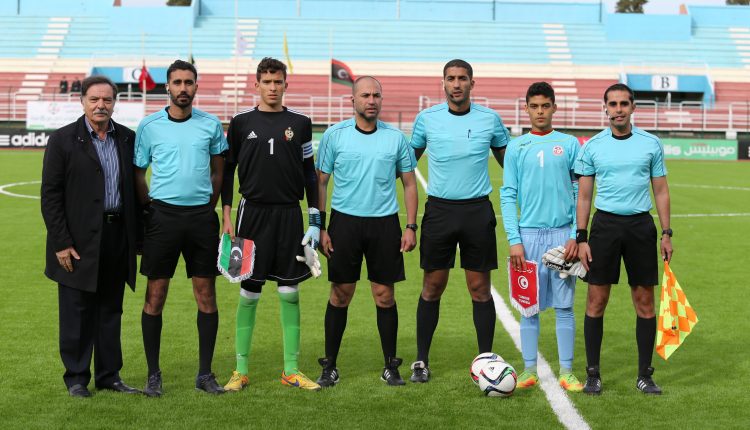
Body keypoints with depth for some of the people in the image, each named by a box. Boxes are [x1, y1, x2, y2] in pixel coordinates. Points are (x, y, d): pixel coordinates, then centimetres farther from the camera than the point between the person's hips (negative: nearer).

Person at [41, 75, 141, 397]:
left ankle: (109, 375, 21)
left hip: (117, 237, 4)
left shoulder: (128, 139, 8)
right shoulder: (63, 140, -4)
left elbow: (136, 188, 13)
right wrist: (61, 243, -11)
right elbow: (50, 195, -6)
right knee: (77, 313, 3)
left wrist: (138, 236, 9)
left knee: (111, 310, 11)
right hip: (79, 241, -4)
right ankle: (76, 378, 14)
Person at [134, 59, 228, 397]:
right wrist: (151, 207, 2)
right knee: (155, 294, 0)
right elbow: (138, 174, 8)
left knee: (206, 294, 3)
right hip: (163, 214, -1)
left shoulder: (211, 125, 5)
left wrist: (209, 206, 6)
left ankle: (205, 373, 12)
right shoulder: (149, 126, 2)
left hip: (202, 216, 1)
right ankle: (153, 374, 10)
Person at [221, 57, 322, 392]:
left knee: (290, 292, 4)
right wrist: (227, 216, -1)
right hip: (253, 212, -1)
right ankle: (240, 370, 10)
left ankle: (292, 370, 12)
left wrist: (315, 219, 5)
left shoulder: (300, 123, 7)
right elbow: (227, 169, 7)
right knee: (248, 293, 1)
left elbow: (309, 172, 10)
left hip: (289, 214, 1)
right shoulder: (241, 123, 3)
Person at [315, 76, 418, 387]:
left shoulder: (396, 137, 4)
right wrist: (320, 227, -2)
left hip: (385, 223, 1)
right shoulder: (334, 135, 1)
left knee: (385, 295, 3)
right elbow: (321, 182, 5)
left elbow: (409, 184, 10)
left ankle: (390, 367, 15)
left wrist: (411, 226, 2)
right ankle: (329, 367, 13)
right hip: (344, 221, -1)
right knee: (340, 295, 2)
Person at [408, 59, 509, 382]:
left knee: (480, 289, 2)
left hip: (477, 210, 0)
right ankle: (421, 361, 13)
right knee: (432, 288, 4)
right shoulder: (427, 118, 2)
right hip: (439, 210, 0)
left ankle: (485, 360, 12)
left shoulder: (489, 119, 2)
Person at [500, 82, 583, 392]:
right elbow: (508, 195, 3)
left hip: (563, 234, 0)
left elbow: (580, 192, 4)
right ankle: (529, 370, 11)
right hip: (529, 235, 0)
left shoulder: (569, 145, 5)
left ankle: (566, 371, 10)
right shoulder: (516, 147, 5)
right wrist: (514, 239, -5)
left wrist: (576, 236, -5)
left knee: (564, 306, 3)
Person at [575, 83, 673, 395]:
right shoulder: (592, 147, 3)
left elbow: (661, 190, 9)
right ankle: (593, 374, 8)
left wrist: (666, 234, 3)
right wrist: (581, 238, -1)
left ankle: (645, 374, 12)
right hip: (605, 224, -1)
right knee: (596, 301, -2)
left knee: (645, 302, 3)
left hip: (641, 225, 1)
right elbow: (584, 195, 6)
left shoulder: (651, 144, 4)